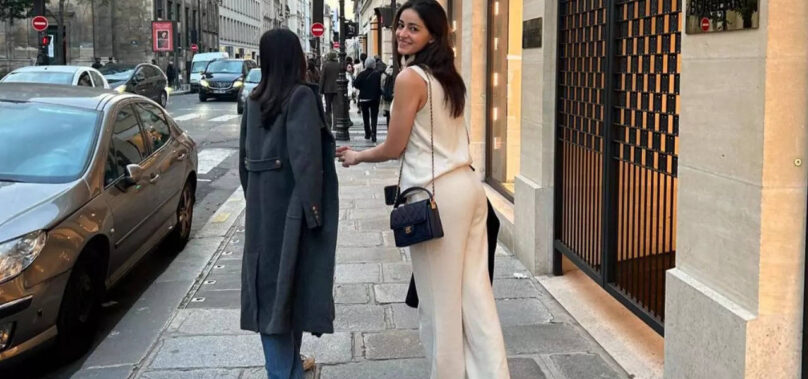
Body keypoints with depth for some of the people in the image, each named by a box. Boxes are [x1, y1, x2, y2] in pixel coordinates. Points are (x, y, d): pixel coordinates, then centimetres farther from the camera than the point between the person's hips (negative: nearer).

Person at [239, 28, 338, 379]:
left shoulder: (254, 100, 8)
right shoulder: (301, 96, -12)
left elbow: (244, 157, 13)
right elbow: (306, 157, -19)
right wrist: (313, 208, -16)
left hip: (261, 205, 7)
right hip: (290, 203, -6)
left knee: (268, 281, 11)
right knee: (290, 280, 1)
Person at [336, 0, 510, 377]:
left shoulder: (410, 78, -12)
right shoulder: (448, 76, 13)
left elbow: (394, 148, -8)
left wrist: (356, 156, 9)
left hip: (436, 194, -8)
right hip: (467, 185, 8)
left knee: (439, 297, 5)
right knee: (474, 290, 9)